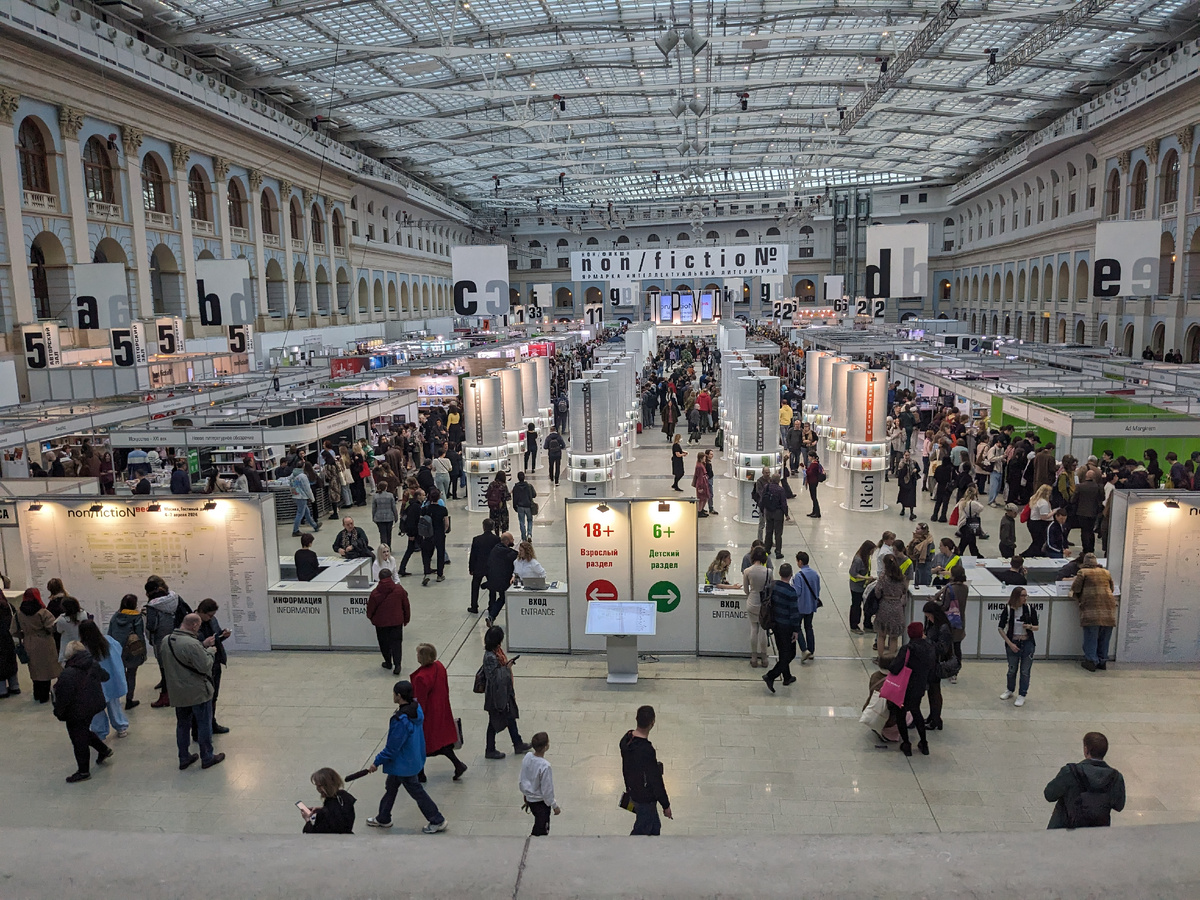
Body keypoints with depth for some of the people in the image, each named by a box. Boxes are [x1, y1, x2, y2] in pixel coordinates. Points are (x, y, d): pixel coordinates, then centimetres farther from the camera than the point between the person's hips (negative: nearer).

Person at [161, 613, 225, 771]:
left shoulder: (166, 641, -2)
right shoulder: (192, 644, -28)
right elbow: (205, 666, -24)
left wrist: (203, 646, 5)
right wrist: (210, 651, -8)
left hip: (177, 693, 7)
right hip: (198, 692, -7)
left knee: (182, 724, 20)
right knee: (204, 724, 9)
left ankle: (184, 758, 30)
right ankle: (207, 758, 20)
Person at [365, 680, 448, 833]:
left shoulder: (401, 720, -34)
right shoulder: (417, 709, -6)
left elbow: (392, 747, -26)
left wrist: (377, 762, -12)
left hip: (404, 764, -9)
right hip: (415, 757, 9)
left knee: (416, 792, 7)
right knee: (390, 787, 24)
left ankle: (437, 821, 18)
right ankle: (383, 819, 41)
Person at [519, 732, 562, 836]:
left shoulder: (527, 757, -12)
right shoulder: (545, 766, -32)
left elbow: (521, 780, 3)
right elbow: (547, 790, -21)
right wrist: (554, 806, -7)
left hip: (529, 799, 7)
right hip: (541, 802, -7)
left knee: (539, 823, 28)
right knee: (541, 831, 10)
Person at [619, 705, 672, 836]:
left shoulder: (626, 739, -9)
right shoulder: (646, 751, -36)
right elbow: (656, 781, -25)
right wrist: (666, 805, -12)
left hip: (633, 791, 8)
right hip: (645, 799, -8)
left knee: (655, 827, 25)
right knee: (641, 831, 13)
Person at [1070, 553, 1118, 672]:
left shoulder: (1083, 572, 2)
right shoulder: (1106, 572, 16)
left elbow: (1075, 589, 1)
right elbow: (1111, 588, 26)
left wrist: (1077, 599, 21)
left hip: (1091, 607, -5)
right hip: (1108, 608, 5)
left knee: (1091, 636, -1)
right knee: (1104, 636, 11)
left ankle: (1091, 661, -2)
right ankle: (1102, 661, 17)